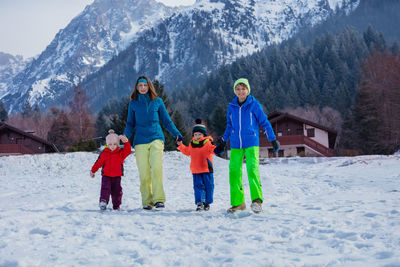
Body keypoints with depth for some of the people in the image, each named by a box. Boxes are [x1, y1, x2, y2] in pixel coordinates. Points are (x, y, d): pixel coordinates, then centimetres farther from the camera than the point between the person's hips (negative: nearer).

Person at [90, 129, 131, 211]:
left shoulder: (121, 152, 3)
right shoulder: (104, 153, 3)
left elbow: (128, 151, -16)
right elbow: (98, 162, 10)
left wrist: (126, 142, -28)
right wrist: (93, 171, 17)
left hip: (117, 176, 1)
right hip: (106, 176, -1)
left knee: (117, 191, 3)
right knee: (105, 188, -18)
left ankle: (116, 205, 15)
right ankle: (103, 201, -27)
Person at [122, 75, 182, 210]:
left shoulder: (157, 101, 8)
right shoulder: (133, 103, 11)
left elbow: (166, 121, 14)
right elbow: (130, 123, 16)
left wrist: (176, 133, 2)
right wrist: (125, 135, -2)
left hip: (156, 138, -1)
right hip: (140, 141, 1)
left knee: (156, 168, -19)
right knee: (144, 173, -3)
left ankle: (159, 199, -17)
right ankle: (147, 201, 6)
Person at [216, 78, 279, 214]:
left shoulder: (254, 105, -3)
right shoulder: (231, 106, 7)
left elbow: (264, 122, 3)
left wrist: (273, 140, 5)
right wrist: (223, 141, 24)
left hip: (251, 144, -4)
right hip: (235, 145, 4)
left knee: (252, 170, -18)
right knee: (234, 172, 2)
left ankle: (256, 200, -20)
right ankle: (238, 202, 12)